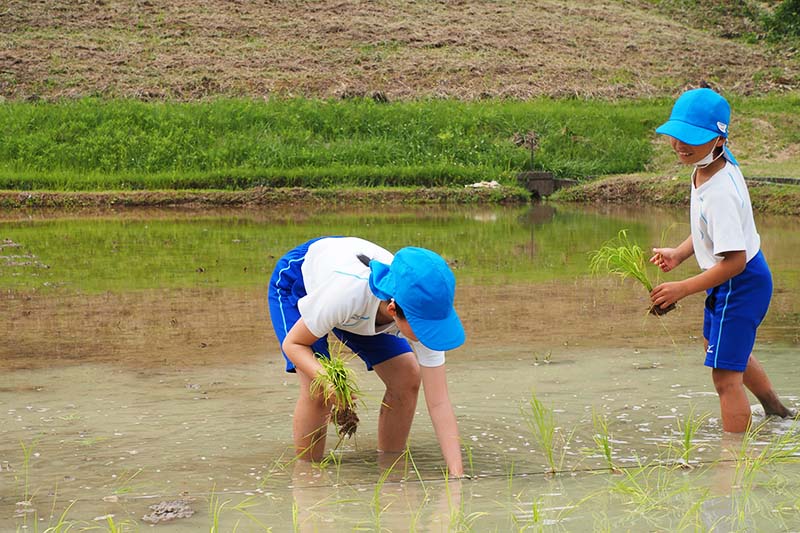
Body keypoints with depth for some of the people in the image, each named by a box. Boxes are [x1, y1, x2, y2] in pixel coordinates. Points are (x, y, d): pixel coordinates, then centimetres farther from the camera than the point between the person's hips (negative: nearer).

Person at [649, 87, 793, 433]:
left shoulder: (720, 192, -34)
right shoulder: (712, 165, -4)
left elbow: (734, 260, -34)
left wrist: (683, 288, -30)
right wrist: (679, 253, 0)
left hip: (740, 284, -12)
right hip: (729, 281, 12)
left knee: (725, 376, -9)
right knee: (717, 345, 33)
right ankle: (776, 411, 53)